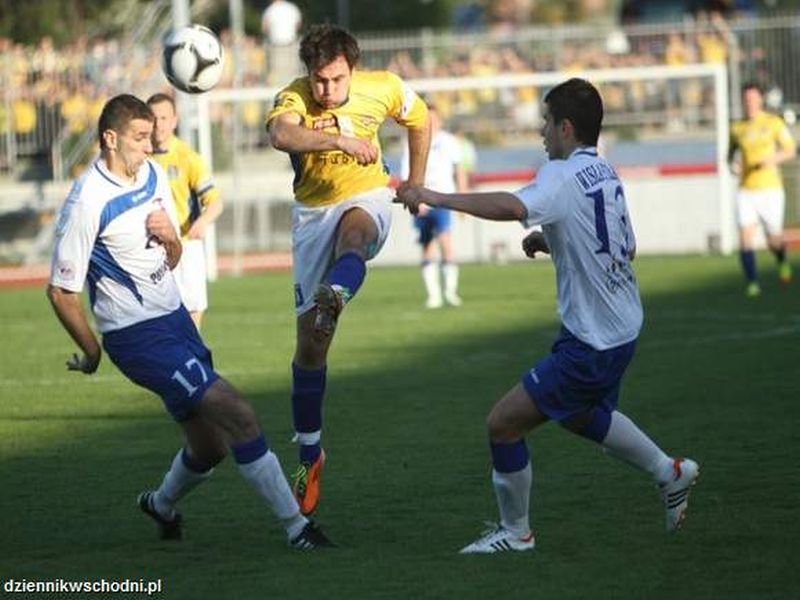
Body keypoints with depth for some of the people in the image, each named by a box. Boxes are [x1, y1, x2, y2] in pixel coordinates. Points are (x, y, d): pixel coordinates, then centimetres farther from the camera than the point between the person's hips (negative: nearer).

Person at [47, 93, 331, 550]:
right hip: (138, 336, -8)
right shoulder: (88, 203, -18)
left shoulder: (154, 175, 6)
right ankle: (296, 525, -12)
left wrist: (170, 237, -7)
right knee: (238, 416, -17)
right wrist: (92, 353, -3)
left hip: (174, 317, 8)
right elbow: (61, 291, -12)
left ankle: (162, 505, 42)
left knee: (209, 446, 12)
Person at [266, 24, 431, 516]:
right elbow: (282, 133, -43)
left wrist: (416, 182, 14)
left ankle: (334, 297, -72)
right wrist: (340, 140, -56)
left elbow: (420, 119, 14)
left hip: (366, 198, 0)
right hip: (314, 211, 0)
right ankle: (310, 456, 10)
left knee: (354, 229, -40)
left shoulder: (383, 88, -9)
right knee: (309, 341, -2)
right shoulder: (294, 97, -18)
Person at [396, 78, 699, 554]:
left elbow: (512, 207, -39)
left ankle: (515, 531, 11)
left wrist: (434, 197, -40)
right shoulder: (606, 174, 9)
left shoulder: (564, 177, -19)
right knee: (582, 415, 35)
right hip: (623, 328, 10)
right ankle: (671, 473, 44)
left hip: (590, 345, -10)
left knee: (504, 423, -3)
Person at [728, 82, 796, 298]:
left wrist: (772, 159, -17)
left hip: (770, 188, -2)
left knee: (774, 241, 6)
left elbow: (790, 150, 1)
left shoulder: (774, 123, -1)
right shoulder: (737, 128, 6)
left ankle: (783, 262, 41)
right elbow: (731, 153, 21)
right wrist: (732, 165, -2)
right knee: (745, 237, -15)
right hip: (746, 189, 2)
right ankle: (752, 283, -11)